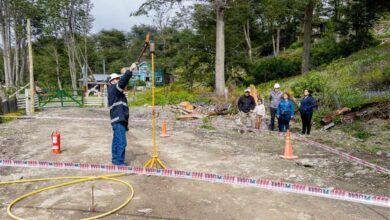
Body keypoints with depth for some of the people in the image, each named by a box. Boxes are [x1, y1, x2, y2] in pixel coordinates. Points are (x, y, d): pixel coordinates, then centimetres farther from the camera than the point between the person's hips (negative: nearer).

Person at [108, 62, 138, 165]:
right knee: (122, 142, -9)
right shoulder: (113, 88, -9)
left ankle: (115, 160, 25)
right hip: (118, 120, -10)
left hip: (118, 120, 10)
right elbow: (122, 82, -24)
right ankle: (119, 162, -4)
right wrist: (130, 70, -27)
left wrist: (124, 73, 10)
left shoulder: (115, 90, 19)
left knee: (116, 141, 16)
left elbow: (123, 83, 21)